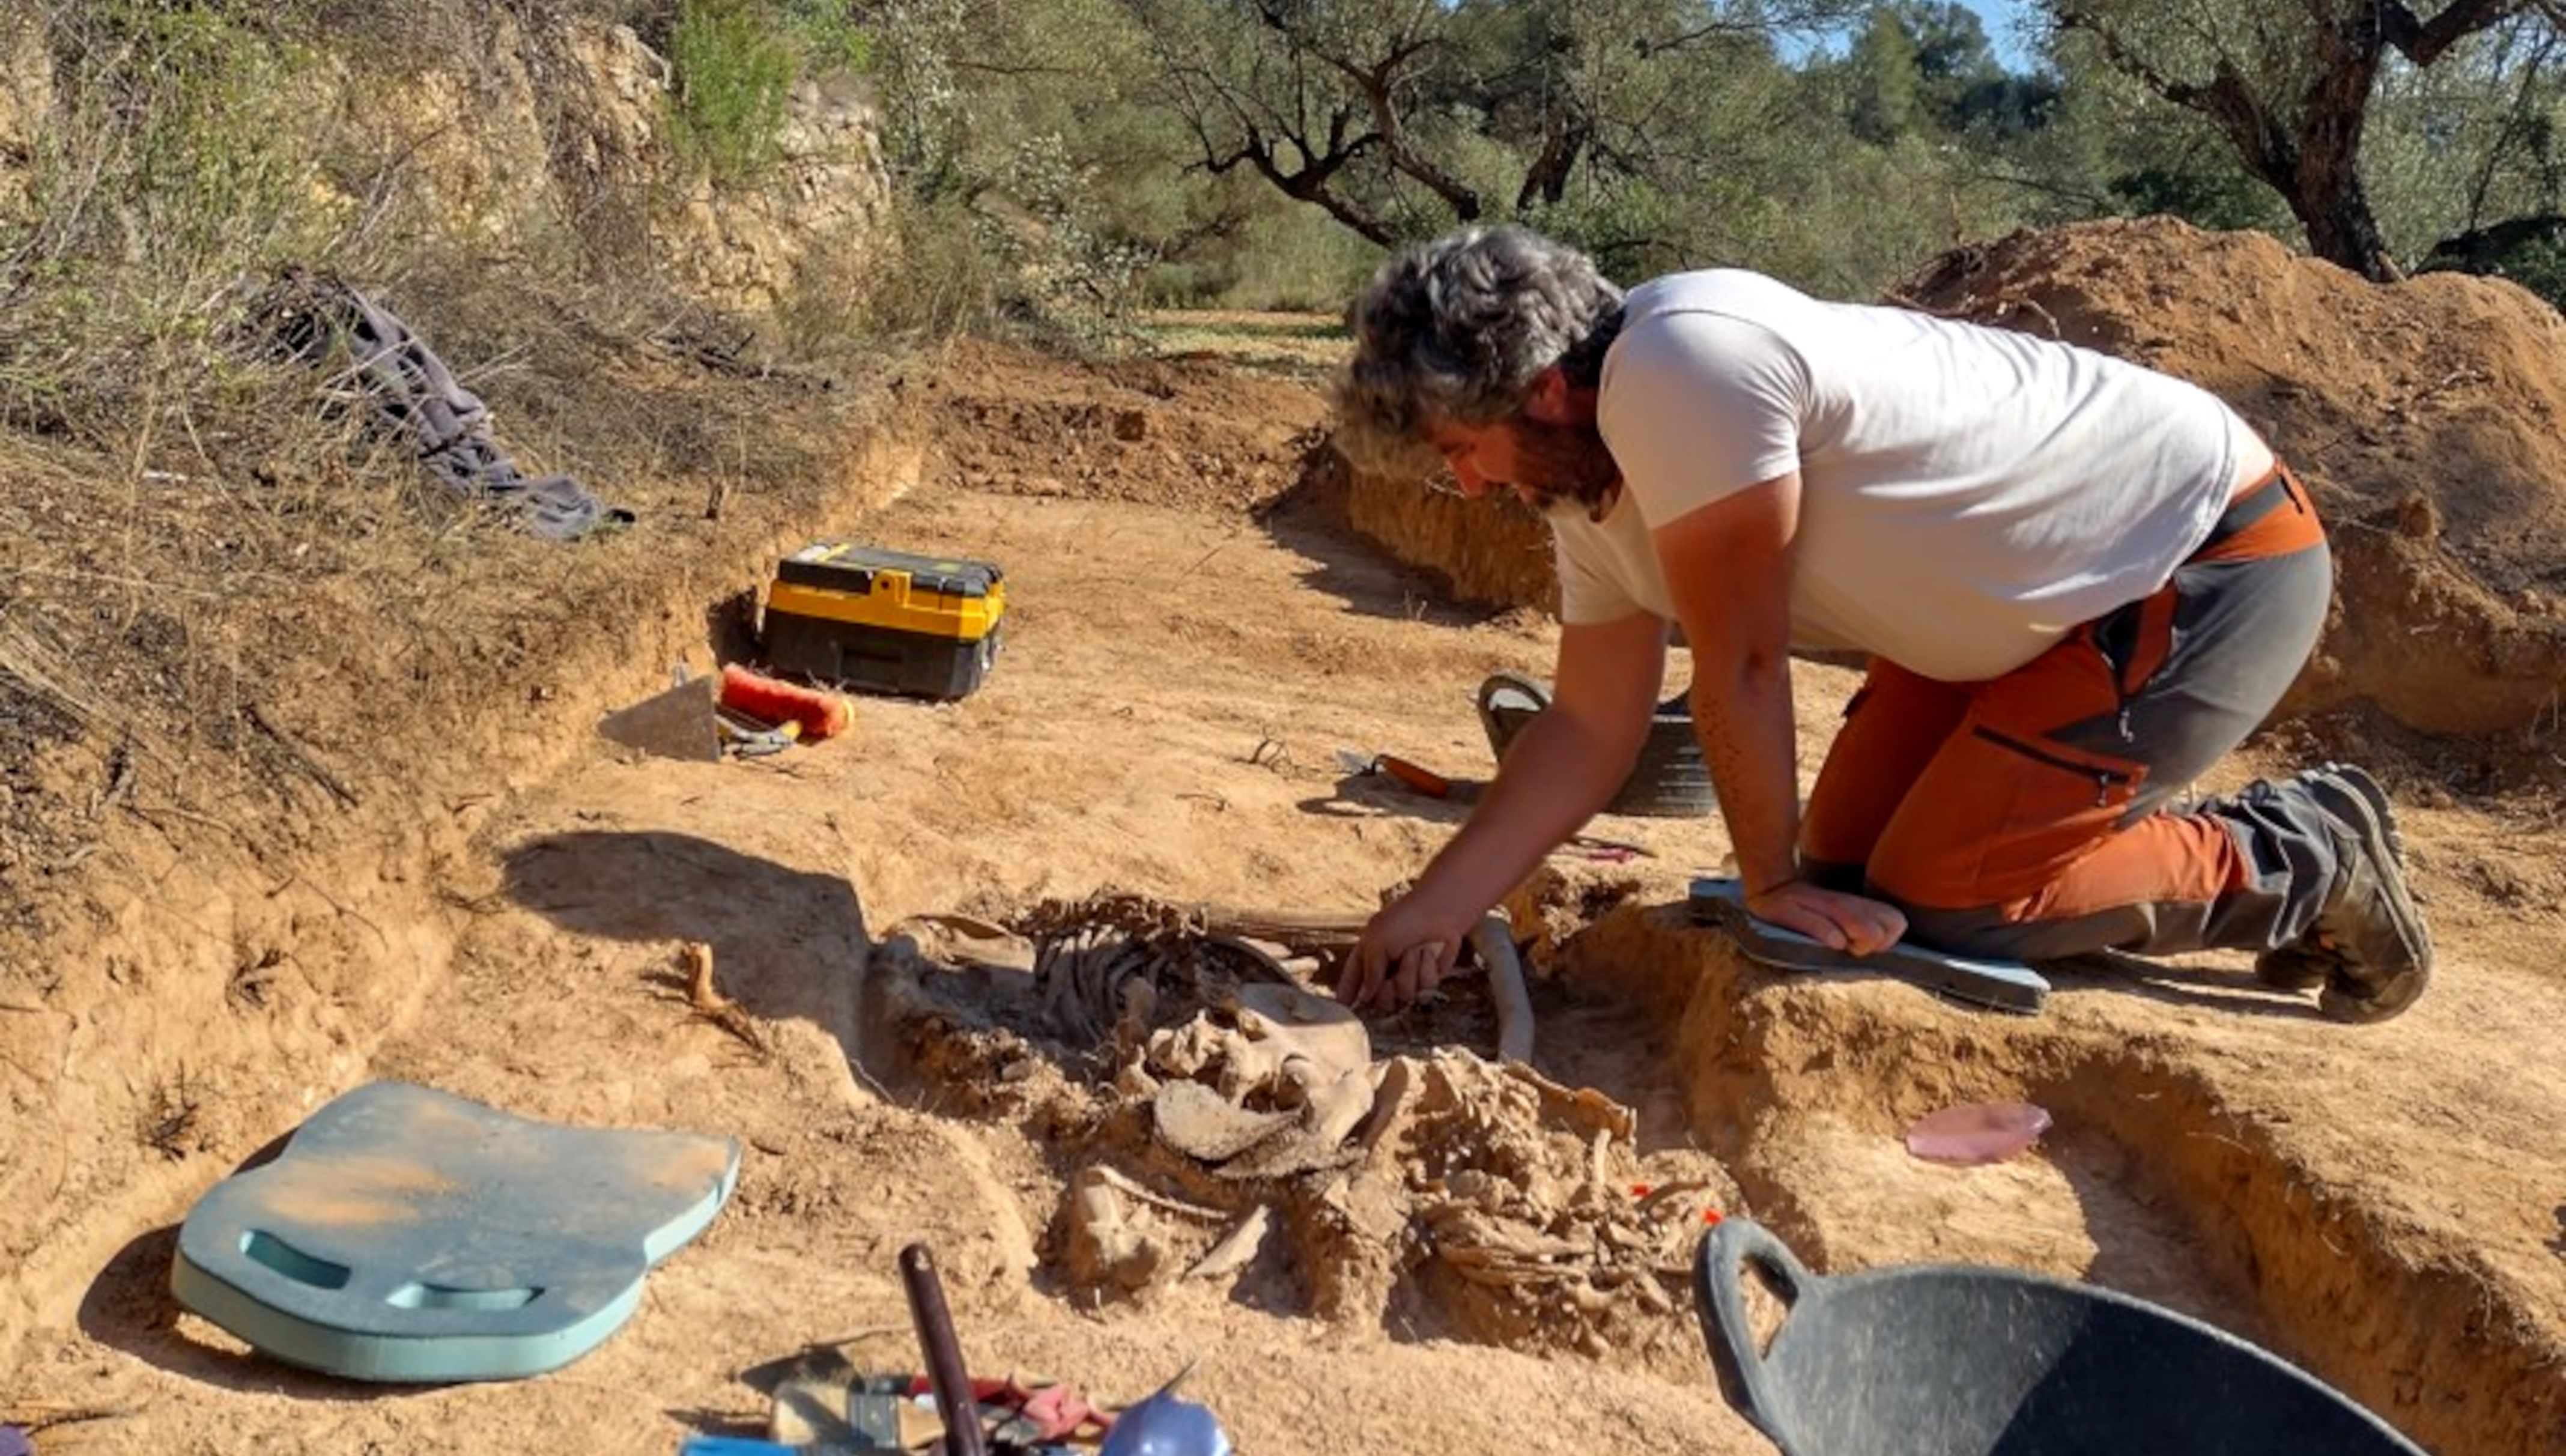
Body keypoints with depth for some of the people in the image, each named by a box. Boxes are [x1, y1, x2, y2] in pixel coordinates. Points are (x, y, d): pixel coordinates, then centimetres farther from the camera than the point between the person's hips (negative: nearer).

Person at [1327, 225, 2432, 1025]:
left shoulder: (1674, 365, -29)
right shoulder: (1590, 478, 0)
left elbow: (1740, 665, -23)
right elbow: (1590, 724, 2)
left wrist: (1770, 880, -11)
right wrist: (1433, 909, -2)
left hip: (2212, 560, -9)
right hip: (2048, 595, 9)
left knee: (1942, 901, -13)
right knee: (1849, 862, 7)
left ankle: (2311, 860, 7)